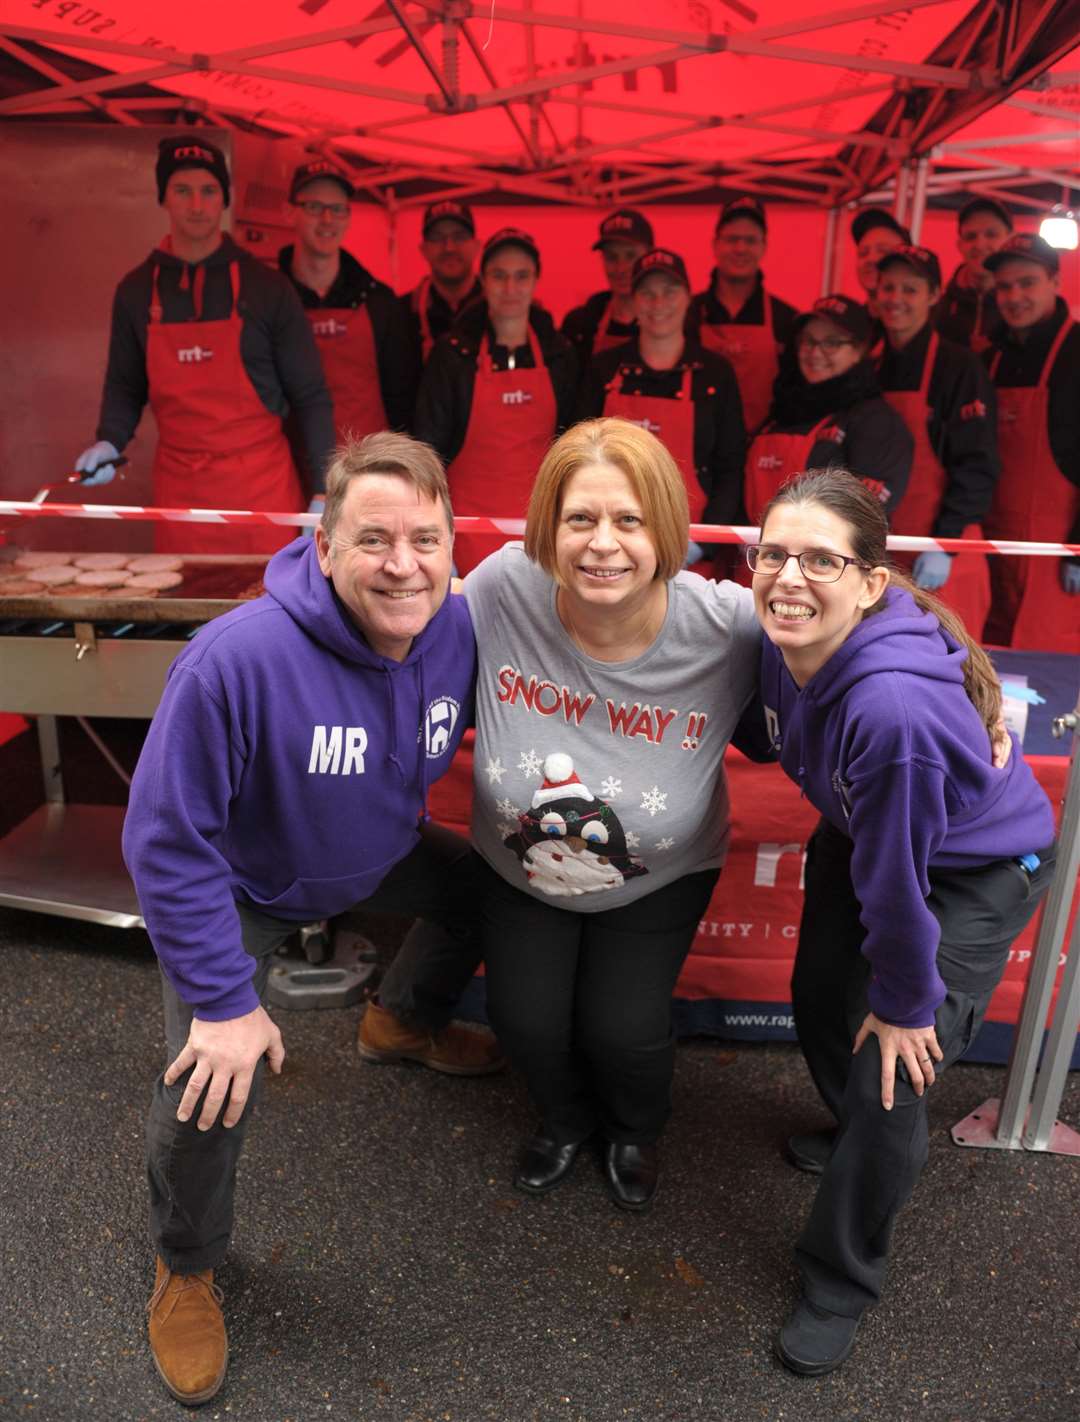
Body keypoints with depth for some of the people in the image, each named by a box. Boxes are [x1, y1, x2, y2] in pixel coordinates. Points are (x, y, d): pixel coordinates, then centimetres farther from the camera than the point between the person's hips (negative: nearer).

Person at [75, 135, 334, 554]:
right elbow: (125, 384, 17)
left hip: (262, 486, -2)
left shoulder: (265, 286, -1)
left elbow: (310, 396, 0)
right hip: (178, 489, 2)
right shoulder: (136, 290, 6)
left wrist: (321, 492, -6)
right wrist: (110, 440, -3)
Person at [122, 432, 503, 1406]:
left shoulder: (460, 628, -23)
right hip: (244, 886, -5)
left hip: (377, 854, 6)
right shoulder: (237, 659, -40)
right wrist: (224, 1001, -27)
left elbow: (484, 723, 2)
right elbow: (169, 843, -31)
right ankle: (186, 1270, 18)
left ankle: (403, 1024, 47)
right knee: (213, 1089, -17)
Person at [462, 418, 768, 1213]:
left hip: (660, 877, -1)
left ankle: (637, 1132, 34)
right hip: (519, 865, 2)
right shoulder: (505, 588, -28)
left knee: (624, 1028, -8)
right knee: (525, 1019, -2)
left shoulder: (726, 626, -30)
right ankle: (566, 1119, 40)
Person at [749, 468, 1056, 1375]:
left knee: (888, 1075, -5)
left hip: (975, 874, -6)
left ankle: (841, 1284, 22)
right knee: (820, 1003, 18)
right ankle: (855, 1137, 52)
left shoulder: (894, 704, -43)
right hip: (862, 832, 7)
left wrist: (906, 1002, -15)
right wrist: (829, 853, 13)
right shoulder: (783, 639, -22)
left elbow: (897, 879, -29)